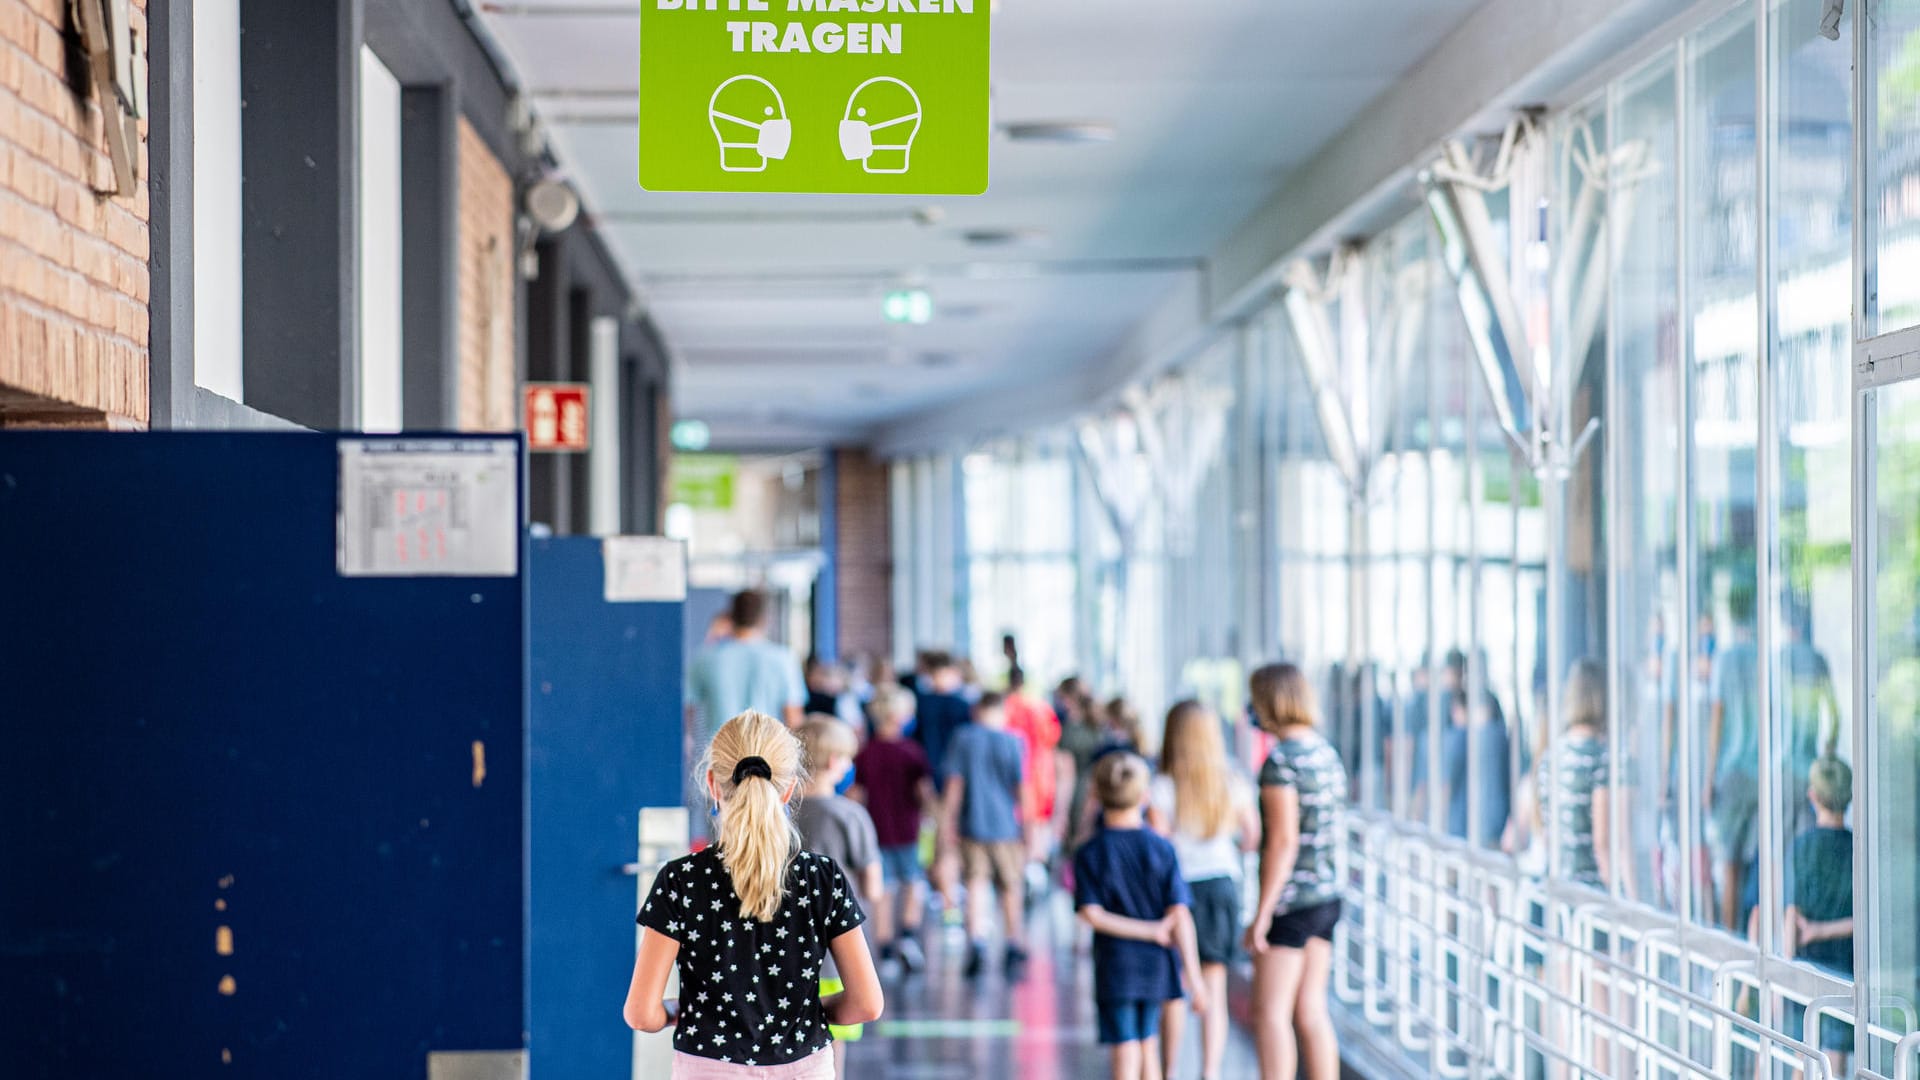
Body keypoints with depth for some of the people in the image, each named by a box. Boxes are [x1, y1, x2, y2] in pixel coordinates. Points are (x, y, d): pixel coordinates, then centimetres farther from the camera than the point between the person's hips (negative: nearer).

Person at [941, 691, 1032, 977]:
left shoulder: (963, 738, -1)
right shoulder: (1012, 742, -4)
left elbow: (954, 783, -1)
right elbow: (1021, 787, -3)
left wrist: (950, 823, 4)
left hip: (971, 823, 0)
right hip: (1005, 825, 0)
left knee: (975, 883, 3)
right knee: (1010, 886, 11)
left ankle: (976, 943, -11)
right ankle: (1014, 944, 17)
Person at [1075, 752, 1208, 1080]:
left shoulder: (1089, 855, -6)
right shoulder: (1162, 849, -5)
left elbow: (1092, 915, -15)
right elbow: (1179, 913, -9)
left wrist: (1151, 931, -12)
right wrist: (1193, 975, -9)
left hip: (1115, 966, -2)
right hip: (1156, 964, 2)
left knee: (1126, 1053, -4)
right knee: (1148, 1043, 18)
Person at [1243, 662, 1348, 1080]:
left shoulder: (1281, 760, -16)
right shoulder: (1327, 752, 10)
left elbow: (1283, 841, -20)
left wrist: (1262, 912, -17)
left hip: (1290, 900, -8)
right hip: (1327, 896, 8)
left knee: (1270, 1012, -2)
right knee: (1310, 1011, 11)